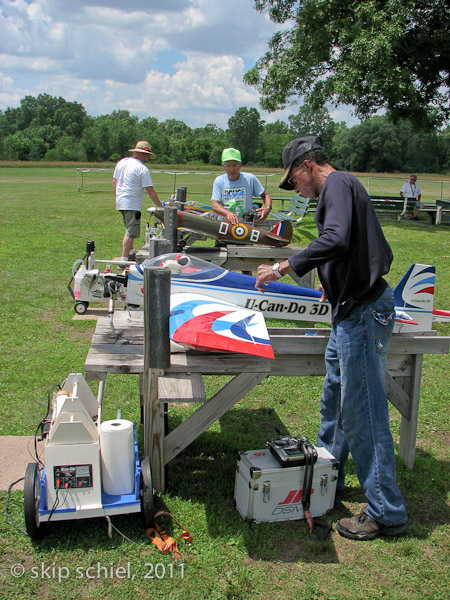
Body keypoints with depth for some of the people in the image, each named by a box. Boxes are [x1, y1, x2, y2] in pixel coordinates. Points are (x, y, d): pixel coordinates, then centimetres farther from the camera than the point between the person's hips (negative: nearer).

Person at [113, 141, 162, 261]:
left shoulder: (121, 162, 10)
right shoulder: (142, 169, -13)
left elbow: (114, 182, 16)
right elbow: (150, 191, -13)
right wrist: (160, 206, -6)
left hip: (120, 202, 9)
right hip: (132, 205, -9)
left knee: (130, 231, 22)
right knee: (131, 233, -7)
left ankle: (130, 254, 32)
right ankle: (124, 260, -9)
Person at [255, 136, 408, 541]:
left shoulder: (337, 183, -10)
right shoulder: (343, 188, 20)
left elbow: (335, 239, -30)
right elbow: (381, 253, 24)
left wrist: (283, 268, -24)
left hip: (363, 314, -11)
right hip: (352, 310, 11)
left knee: (364, 414, -4)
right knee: (335, 400, 22)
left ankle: (387, 514, 9)